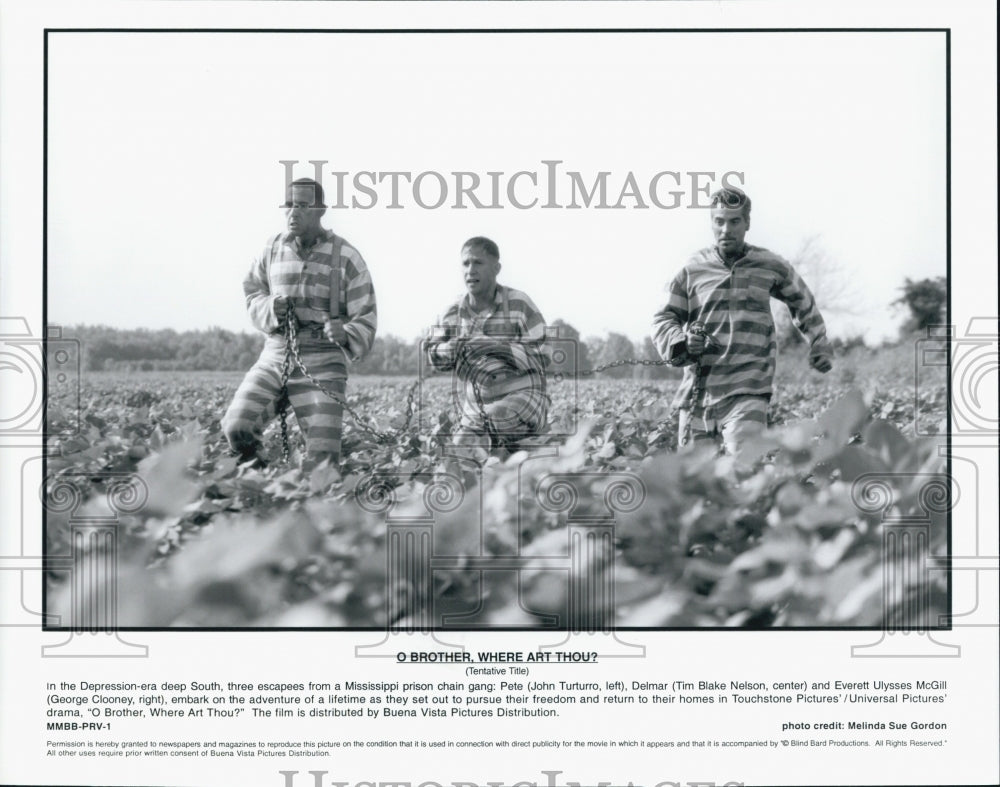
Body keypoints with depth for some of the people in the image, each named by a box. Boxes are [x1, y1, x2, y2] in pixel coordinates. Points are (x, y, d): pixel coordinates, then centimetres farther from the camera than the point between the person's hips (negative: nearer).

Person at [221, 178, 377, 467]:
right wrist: (270, 309, -5)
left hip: (322, 365, -3)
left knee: (322, 456, -9)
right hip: (274, 356, 3)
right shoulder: (272, 249, 6)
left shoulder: (346, 257, -3)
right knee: (236, 428, -11)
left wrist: (346, 334, -26)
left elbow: (365, 319, -3)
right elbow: (252, 292, 19)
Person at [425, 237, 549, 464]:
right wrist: (454, 347, -22)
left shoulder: (520, 305, -7)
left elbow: (542, 357, -10)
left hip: (524, 409, -4)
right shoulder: (453, 313, 5)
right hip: (474, 420, 4)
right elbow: (433, 356, 0)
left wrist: (501, 347, -25)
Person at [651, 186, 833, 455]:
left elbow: (802, 301, 26)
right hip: (697, 390, 2)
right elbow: (663, 321, 8)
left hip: (748, 392, -2)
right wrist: (682, 343, -12)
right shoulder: (693, 270, 7)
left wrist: (819, 344, 26)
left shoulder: (770, 266, 8)